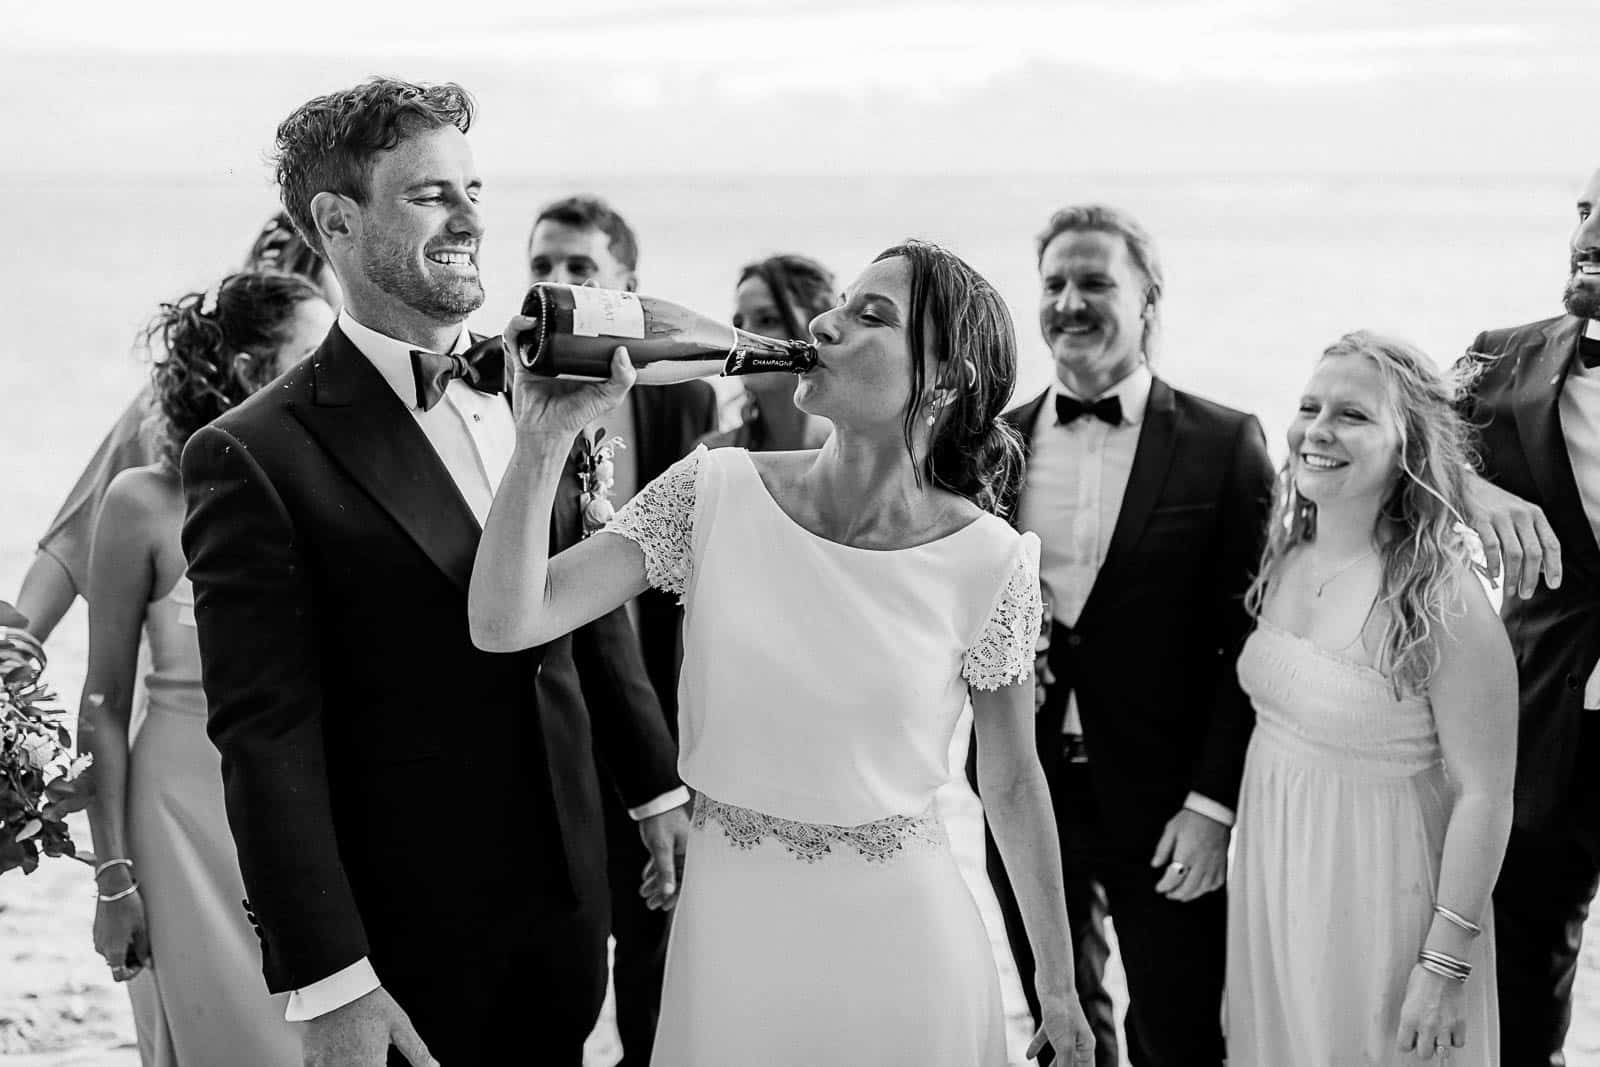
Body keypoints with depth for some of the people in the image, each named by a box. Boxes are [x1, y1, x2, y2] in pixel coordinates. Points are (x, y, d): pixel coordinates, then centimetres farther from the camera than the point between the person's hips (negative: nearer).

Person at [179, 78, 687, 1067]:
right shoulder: (255, 457, -14)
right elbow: (268, 736, -17)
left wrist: (659, 785, 16)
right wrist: (328, 984, -19)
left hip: (568, 891, 5)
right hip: (408, 930, -5)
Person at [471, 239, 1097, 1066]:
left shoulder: (989, 560, -12)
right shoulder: (714, 492, -9)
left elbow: (1013, 784, 0)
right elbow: (504, 622, -14)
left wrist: (1060, 990, 7)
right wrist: (542, 439, -26)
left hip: (898, 938, -1)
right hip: (726, 927, 2)